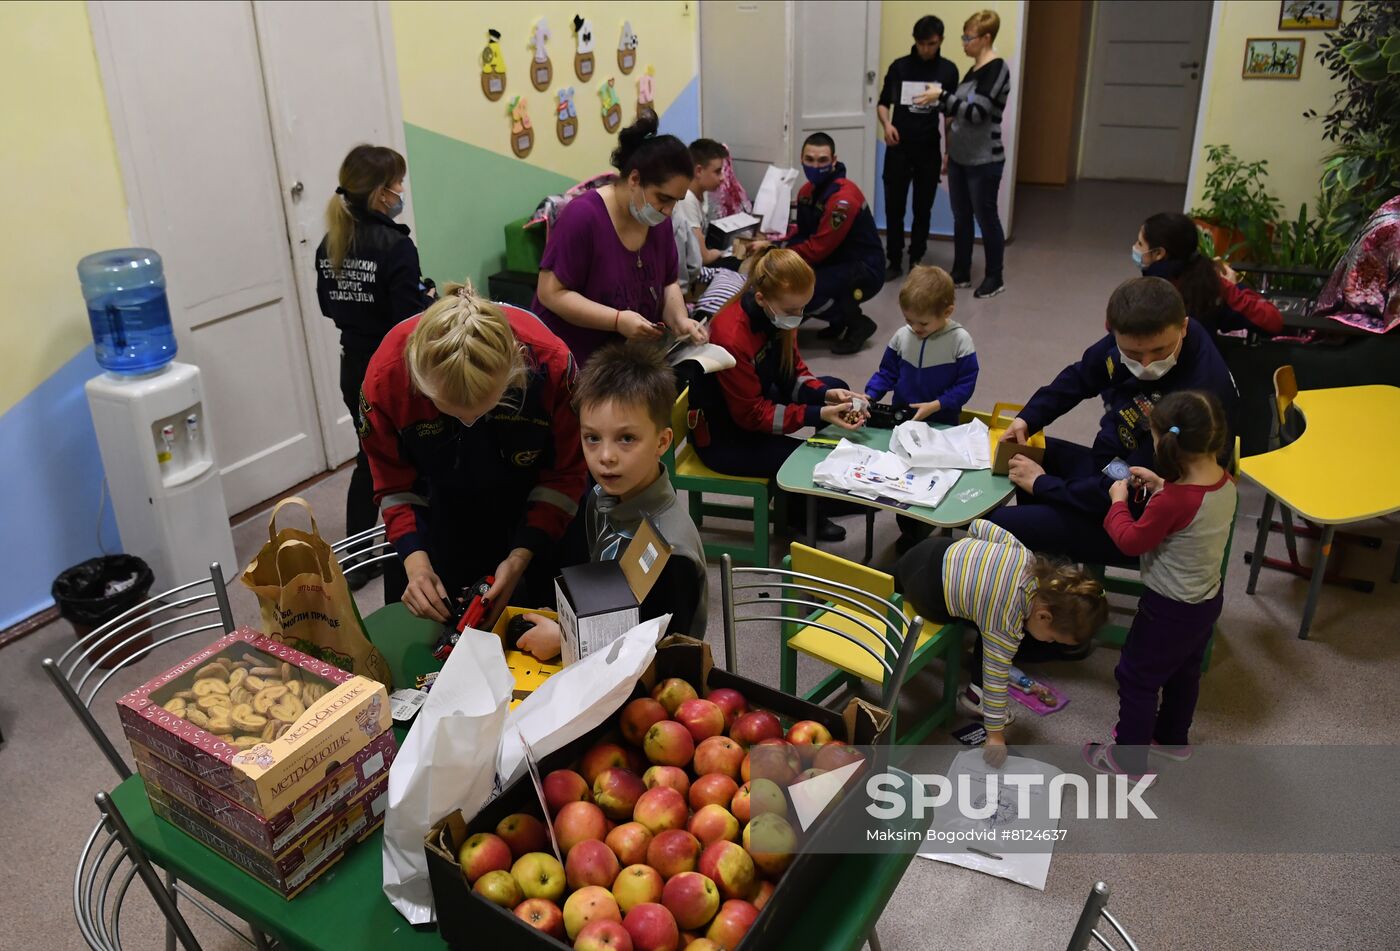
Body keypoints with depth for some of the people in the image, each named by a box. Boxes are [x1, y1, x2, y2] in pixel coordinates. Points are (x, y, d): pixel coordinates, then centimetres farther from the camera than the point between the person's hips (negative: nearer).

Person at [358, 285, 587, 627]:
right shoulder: (387, 373, -32)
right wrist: (415, 559, -27)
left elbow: (565, 474, -18)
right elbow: (394, 482, -14)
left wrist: (522, 556, -24)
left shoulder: (550, 363, -36)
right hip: (438, 515, 1)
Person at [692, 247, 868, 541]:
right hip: (722, 435, -9)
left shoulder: (778, 315, -11)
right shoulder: (731, 337, -35)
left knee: (835, 387, 7)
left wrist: (826, 395, -18)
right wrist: (818, 415, -33)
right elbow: (752, 415, -27)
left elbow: (792, 371, 3)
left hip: (757, 399, 9)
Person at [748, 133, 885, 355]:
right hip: (836, 264, 9)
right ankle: (840, 319, 10)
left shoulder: (843, 198, -24)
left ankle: (856, 322, -4)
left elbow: (816, 249, -24)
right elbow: (803, 235, 9)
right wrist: (770, 243, -8)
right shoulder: (807, 191, 3)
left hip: (865, 272, -9)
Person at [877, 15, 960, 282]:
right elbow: (883, 103, 8)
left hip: (929, 150, 0)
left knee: (923, 209, 6)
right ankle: (894, 262, 10)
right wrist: (886, 124, -13)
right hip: (899, 148, 0)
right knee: (894, 207, 0)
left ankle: (916, 261, 18)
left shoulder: (948, 71, 2)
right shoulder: (899, 67, 1)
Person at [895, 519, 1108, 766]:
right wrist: (995, 734, -6)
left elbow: (979, 526, -2)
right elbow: (996, 680, -18)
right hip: (928, 595, -6)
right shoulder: (1006, 626, -27)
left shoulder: (1025, 556, -15)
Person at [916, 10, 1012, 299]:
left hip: (984, 161, -8)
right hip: (960, 158, 8)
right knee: (961, 218, 13)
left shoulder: (997, 69, -14)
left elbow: (977, 112, -23)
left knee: (986, 218, 2)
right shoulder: (973, 69, 11)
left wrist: (942, 96, -22)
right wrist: (950, 151, 14)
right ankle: (961, 273, 24)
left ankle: (995, 278, 14)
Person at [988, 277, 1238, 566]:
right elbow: (1082, 376, 9)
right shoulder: (1133, 333, -13)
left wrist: (1042, 484, -17)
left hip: (1142, 518, -8)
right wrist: (1027, 419, -3)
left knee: (1000, 525, -13)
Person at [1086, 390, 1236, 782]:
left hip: (1171, 610, -9)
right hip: (1207, 601, 9)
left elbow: (1131, 541, -20)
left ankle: (1129, 757, 24)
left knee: (1136, 678, 10)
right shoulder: (1225, 483, -8)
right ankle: (1173, 737, 49)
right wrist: (1162, 486, 2)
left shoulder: (1173, 501, -33)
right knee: (1183, 671, 28)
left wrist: (1118, 501, -7)